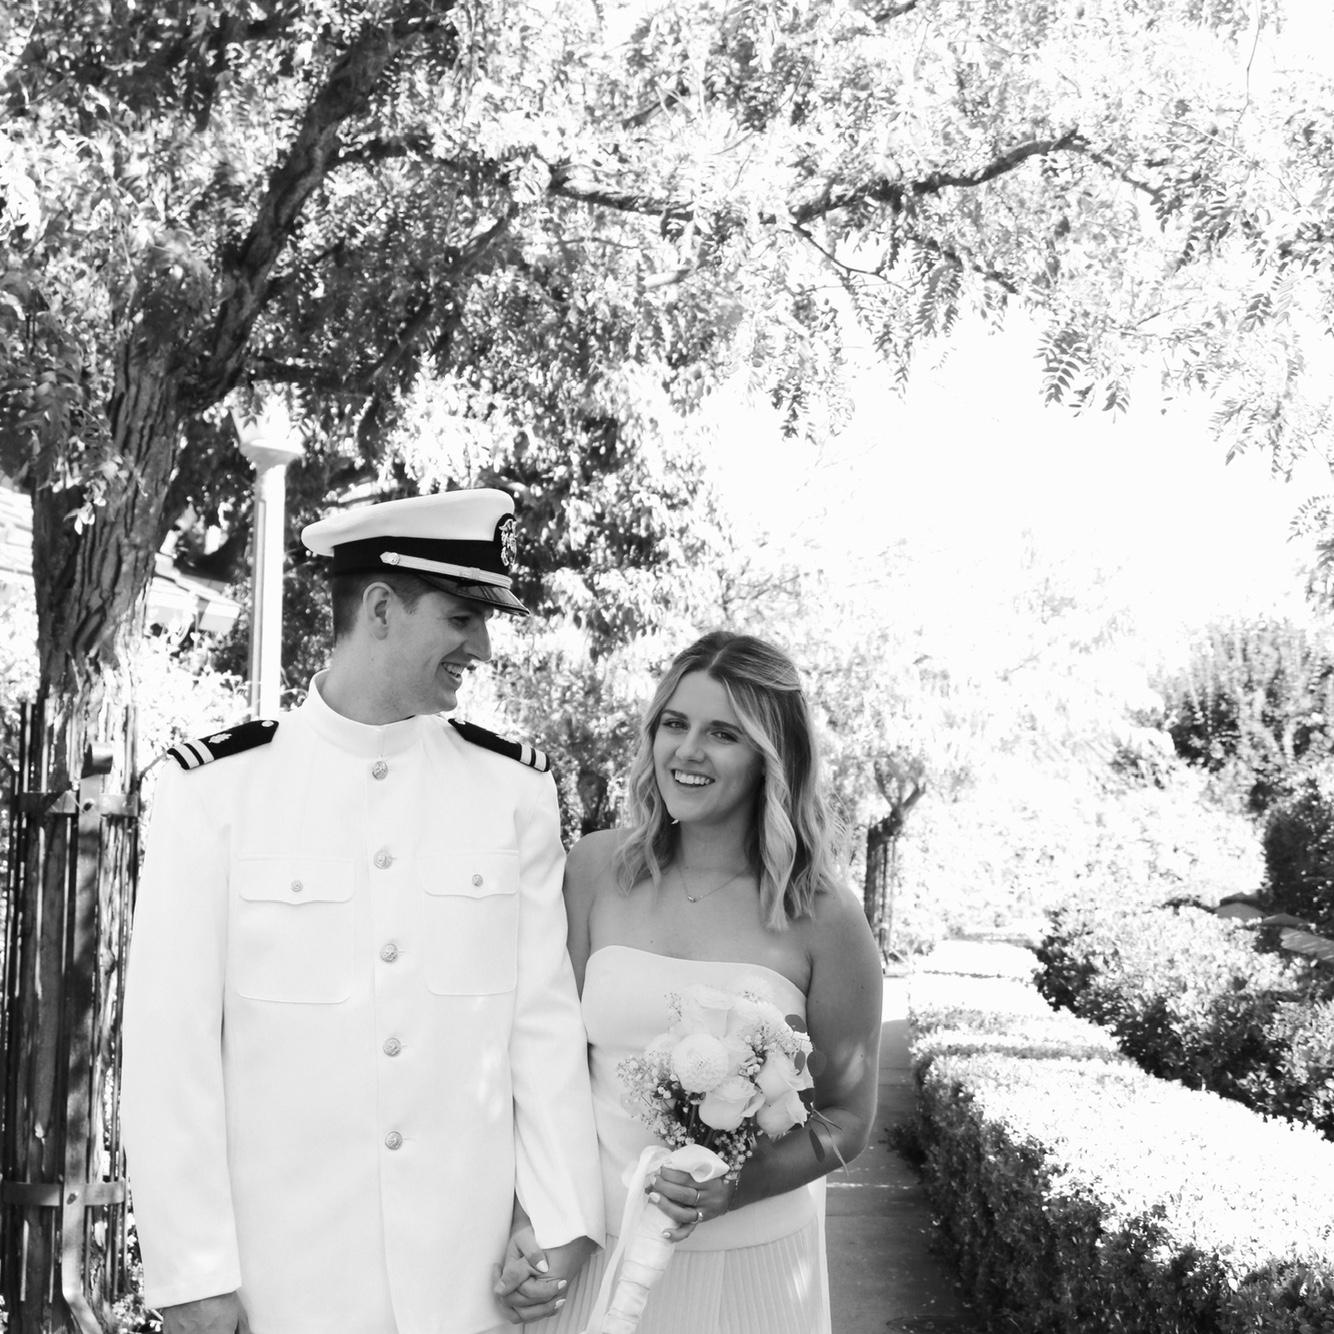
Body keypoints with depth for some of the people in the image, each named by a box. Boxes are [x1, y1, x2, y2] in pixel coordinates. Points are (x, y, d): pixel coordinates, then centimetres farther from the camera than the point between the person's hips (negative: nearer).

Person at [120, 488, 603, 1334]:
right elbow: (171, 1042, -7)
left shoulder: (516, 788, -1)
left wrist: (564, 1220, -3)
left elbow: (544, 1019, 0)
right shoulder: (214, 789, -8)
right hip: (278, 1266, -2)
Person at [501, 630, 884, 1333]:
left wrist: (736, 1187, -16)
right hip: (593, 1244, 2)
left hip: (748, 1260, -1)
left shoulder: (822, 918, -10)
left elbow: (847, 1115, -1)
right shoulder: (595, 869, -4)